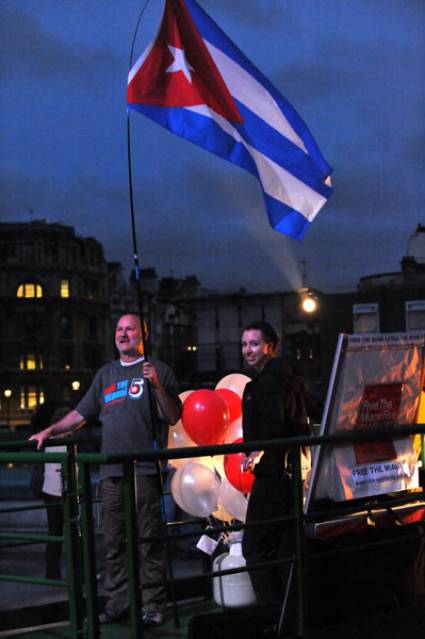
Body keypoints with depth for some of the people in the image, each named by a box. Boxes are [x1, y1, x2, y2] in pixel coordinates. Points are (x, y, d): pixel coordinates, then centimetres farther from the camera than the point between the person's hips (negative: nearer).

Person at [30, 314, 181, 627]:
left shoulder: (158, 370, 6)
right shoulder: (106, 373, 21)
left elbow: (173, 418, -1)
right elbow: (81, 413, 24)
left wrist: (157, 387, -14)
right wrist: (51, 430, 14)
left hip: (145, 469, -5)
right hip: (111, 471, 5)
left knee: (149, 541, -4)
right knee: (114, 542, 7)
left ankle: (153, 604, 2)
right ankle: (118, 602, 14)